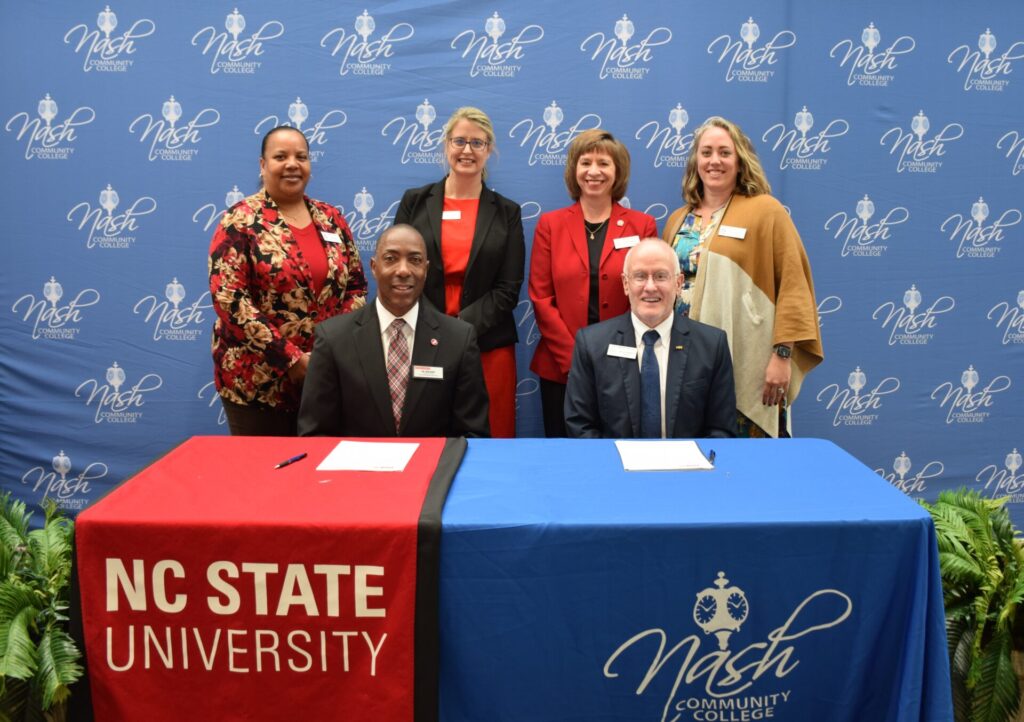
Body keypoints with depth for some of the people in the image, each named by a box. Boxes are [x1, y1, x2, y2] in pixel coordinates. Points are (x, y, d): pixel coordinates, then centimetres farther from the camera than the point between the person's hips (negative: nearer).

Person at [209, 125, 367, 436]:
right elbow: (228, 296, -14)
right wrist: (290, 358, -17)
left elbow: (356, 285, 11)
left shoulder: (332, 219, 8)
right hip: (257, 379, -4)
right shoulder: (241, 221, -6)